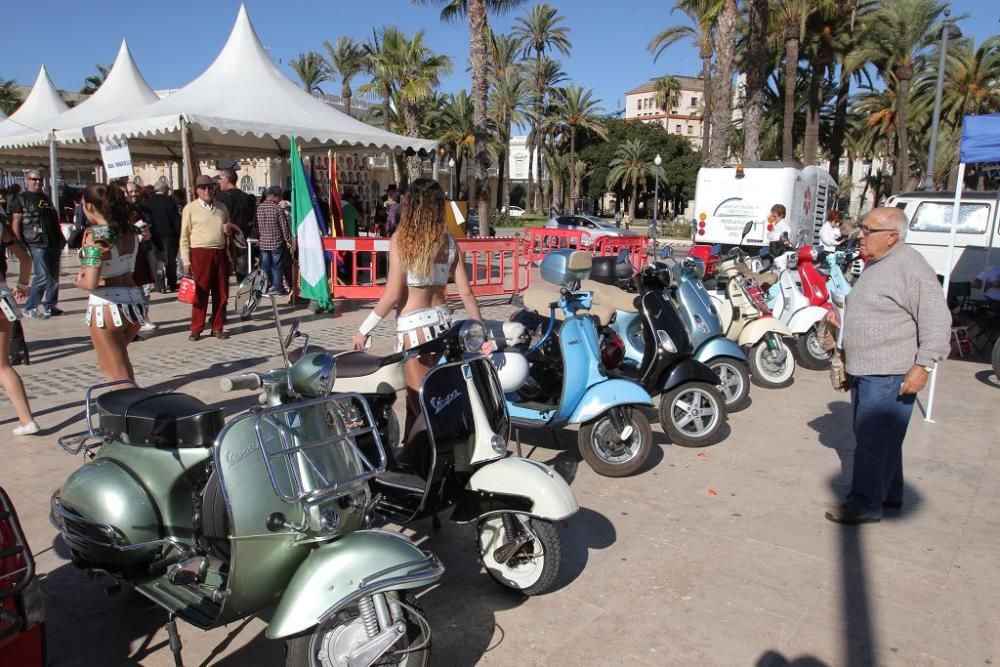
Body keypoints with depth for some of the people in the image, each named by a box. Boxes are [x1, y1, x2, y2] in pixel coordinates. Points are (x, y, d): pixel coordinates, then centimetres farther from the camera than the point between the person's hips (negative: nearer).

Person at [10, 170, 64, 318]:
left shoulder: (45, 198, 19)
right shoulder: (21, 199, -1)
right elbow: (15, 223, -6)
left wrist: (61, 238, 15)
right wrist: (21, 244, -13)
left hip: (53, 243, 7)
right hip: (37, 244, -7)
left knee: (54, 277, 8)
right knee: (42, 277, -11)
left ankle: (49, 305, 18)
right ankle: (30, 308, 0)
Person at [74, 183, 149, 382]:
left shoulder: (95, 234, -13)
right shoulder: (129, 231, 6)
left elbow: (91, 283, -19)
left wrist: (79, 281, 2)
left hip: (107, 305, -7)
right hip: (134, 300, 7)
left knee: (119, 376, 6)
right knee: (107, 362, 29)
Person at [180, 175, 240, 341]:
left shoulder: (222, 208, 14)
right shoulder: (190, 208, 1)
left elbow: (230, 232, 26)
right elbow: (184, 237, -1)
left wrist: (229, 230, 1)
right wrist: (186, 262, -7)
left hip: (220, 254, 4)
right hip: (200, 254, -4)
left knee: (221, 294, 5)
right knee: (200, 293, -3)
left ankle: (217, 328, 14)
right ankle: (196, 329, 6)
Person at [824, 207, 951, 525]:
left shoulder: (910, 266, -16)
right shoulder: (874, 264, 14)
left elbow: (937, 319, -20)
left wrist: (923, 365, -22)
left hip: (890, 376, -10)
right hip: (865, 371, 10)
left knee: (873, 440, -4)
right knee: (878, 437, 19)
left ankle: (866, 505, 6)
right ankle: (889, 494, 33)